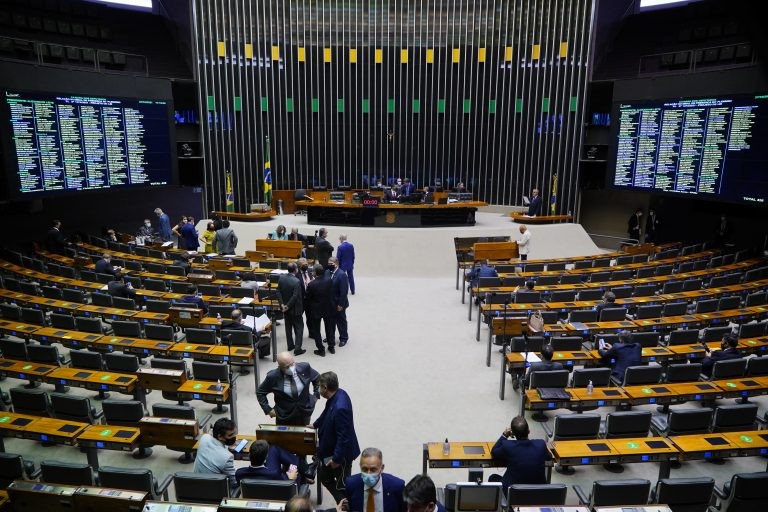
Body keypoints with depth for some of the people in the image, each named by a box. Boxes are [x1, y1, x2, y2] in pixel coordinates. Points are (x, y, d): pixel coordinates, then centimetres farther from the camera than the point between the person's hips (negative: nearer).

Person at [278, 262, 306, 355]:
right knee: (299, 328, 4)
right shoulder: (296, 281, -24)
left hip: (285, 307, 6)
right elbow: (295, 296, -24)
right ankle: (297, 348, 1)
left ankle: (290, 345, 29)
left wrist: (282, 304, -4)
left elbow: (278, 292, -2)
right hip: (295, 309, -6)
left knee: (288, 327, 19)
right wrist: (287, 306, -14)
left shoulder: (281, 278, -5)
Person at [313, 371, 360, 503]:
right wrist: (316, 424, 29)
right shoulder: (338, 394, -7)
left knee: (341, 486, 9)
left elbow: (343, 436, -30)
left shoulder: (340, 408, -36)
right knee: (323, 476, 25)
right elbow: (326, 413, 15)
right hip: (330, 449, 10)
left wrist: (336, 459, -21)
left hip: (341, 453, -10)